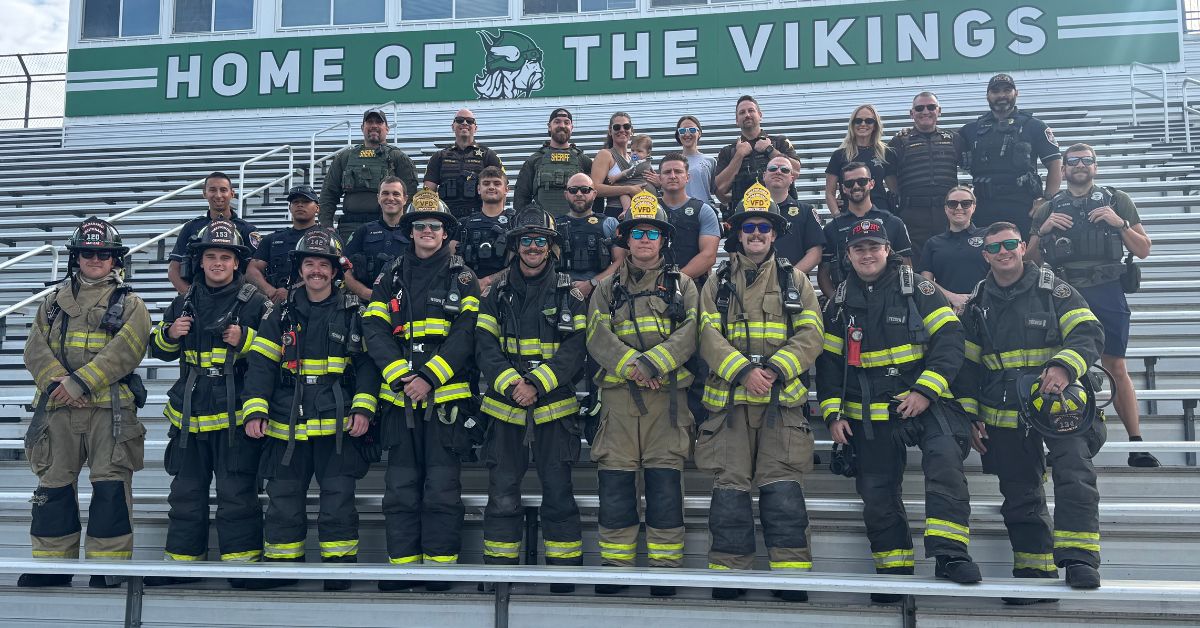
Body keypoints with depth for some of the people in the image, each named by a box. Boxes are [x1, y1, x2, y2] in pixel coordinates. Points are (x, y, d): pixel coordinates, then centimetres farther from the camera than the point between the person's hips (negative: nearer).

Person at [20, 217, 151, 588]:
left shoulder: (130, 305, 7)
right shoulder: (55, 302, 18)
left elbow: (125, 350, -9)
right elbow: (36, 348, 6)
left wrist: (81, 381, -19)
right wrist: (58, 381, -13)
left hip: (110, 408, -3)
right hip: (58, 408, 4)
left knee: (111, 487, -4)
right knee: (54, 486, 7)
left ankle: (108, 567, 4)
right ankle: (52, 565, 19)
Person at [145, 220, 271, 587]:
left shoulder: (255, 303, -1)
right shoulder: (185, 303, 13)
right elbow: (160, 351, 22)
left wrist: (245, 339, -16)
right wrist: (169, 334, 1)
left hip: (236, 412, -5)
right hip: (191, 412, 5)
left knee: (237, 492, -3)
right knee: (186, 491, 13)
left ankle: (243, 561, 6)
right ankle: (182, 561, 25)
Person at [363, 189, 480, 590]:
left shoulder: (462, 278, 6)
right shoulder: (391, 277, 13)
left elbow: (465, 335, -5)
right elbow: (374, 331, 3)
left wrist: (430, 377, -15)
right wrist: (401, 375, -11)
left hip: (446, 396, -3)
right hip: (399, 396, 3)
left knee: (442, 489, 0)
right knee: (400, 488, 6)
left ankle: (440, 566, 9)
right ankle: (401, 565, 15)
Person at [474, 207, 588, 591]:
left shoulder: (569, 294, 4)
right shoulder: (497, 294, 9)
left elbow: (574, 350, -6)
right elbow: (485, 348, 0)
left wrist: (536, 383, -18)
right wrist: (512, 384, -16)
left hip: (554, 408, -1)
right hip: (505, 408, 2)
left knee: (558, 494, 2)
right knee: (502, 496, 5)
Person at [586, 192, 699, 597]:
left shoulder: (682, 285, 14)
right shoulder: (608, 288, 16)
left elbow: (689, 334, -3)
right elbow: (598, 337, 0)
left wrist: (651, 363, -17)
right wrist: (631, 366, -16)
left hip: (668, 397, -1)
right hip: (618, 397, 1)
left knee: (665, 489, -1)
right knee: (615, 489, 1)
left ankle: (665, 572, 8)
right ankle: (613, 570, 11)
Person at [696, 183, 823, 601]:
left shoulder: (795, 281, 15)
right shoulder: (717, 284, 15)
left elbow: (810, 336, 2)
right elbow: (708, 336, 0)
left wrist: (775, 369, -14)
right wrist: (743, 370, -16)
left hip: (782, 400, 0)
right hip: (729, 399, 1)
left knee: (783, 492, -7)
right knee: (729, 490, 0)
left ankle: (792, 579, 1)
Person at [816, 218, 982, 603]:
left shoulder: (918, 290, -1)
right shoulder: (840, 303, 9)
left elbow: (949, 340, -8)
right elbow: (828, 361, 11)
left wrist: (925, 390, -17)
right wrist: (832, 413, 3)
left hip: (925, 403, -3)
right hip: (870, 416, 3)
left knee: (945, 458, -28)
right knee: (877, 493, 6)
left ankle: (949, 553, -22)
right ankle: (894, 572, 21)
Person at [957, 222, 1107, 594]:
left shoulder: (1054, 290, 0)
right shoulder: (978, 303, 9)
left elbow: (1089, 334, -9)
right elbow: (967, 364, 12)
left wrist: (1064, 367, -29)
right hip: (1004, 414, 3)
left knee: (1074, 471, -24)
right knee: (1021, 497, 9)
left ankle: (1079, 558, -17)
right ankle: (1037, 574, 20)